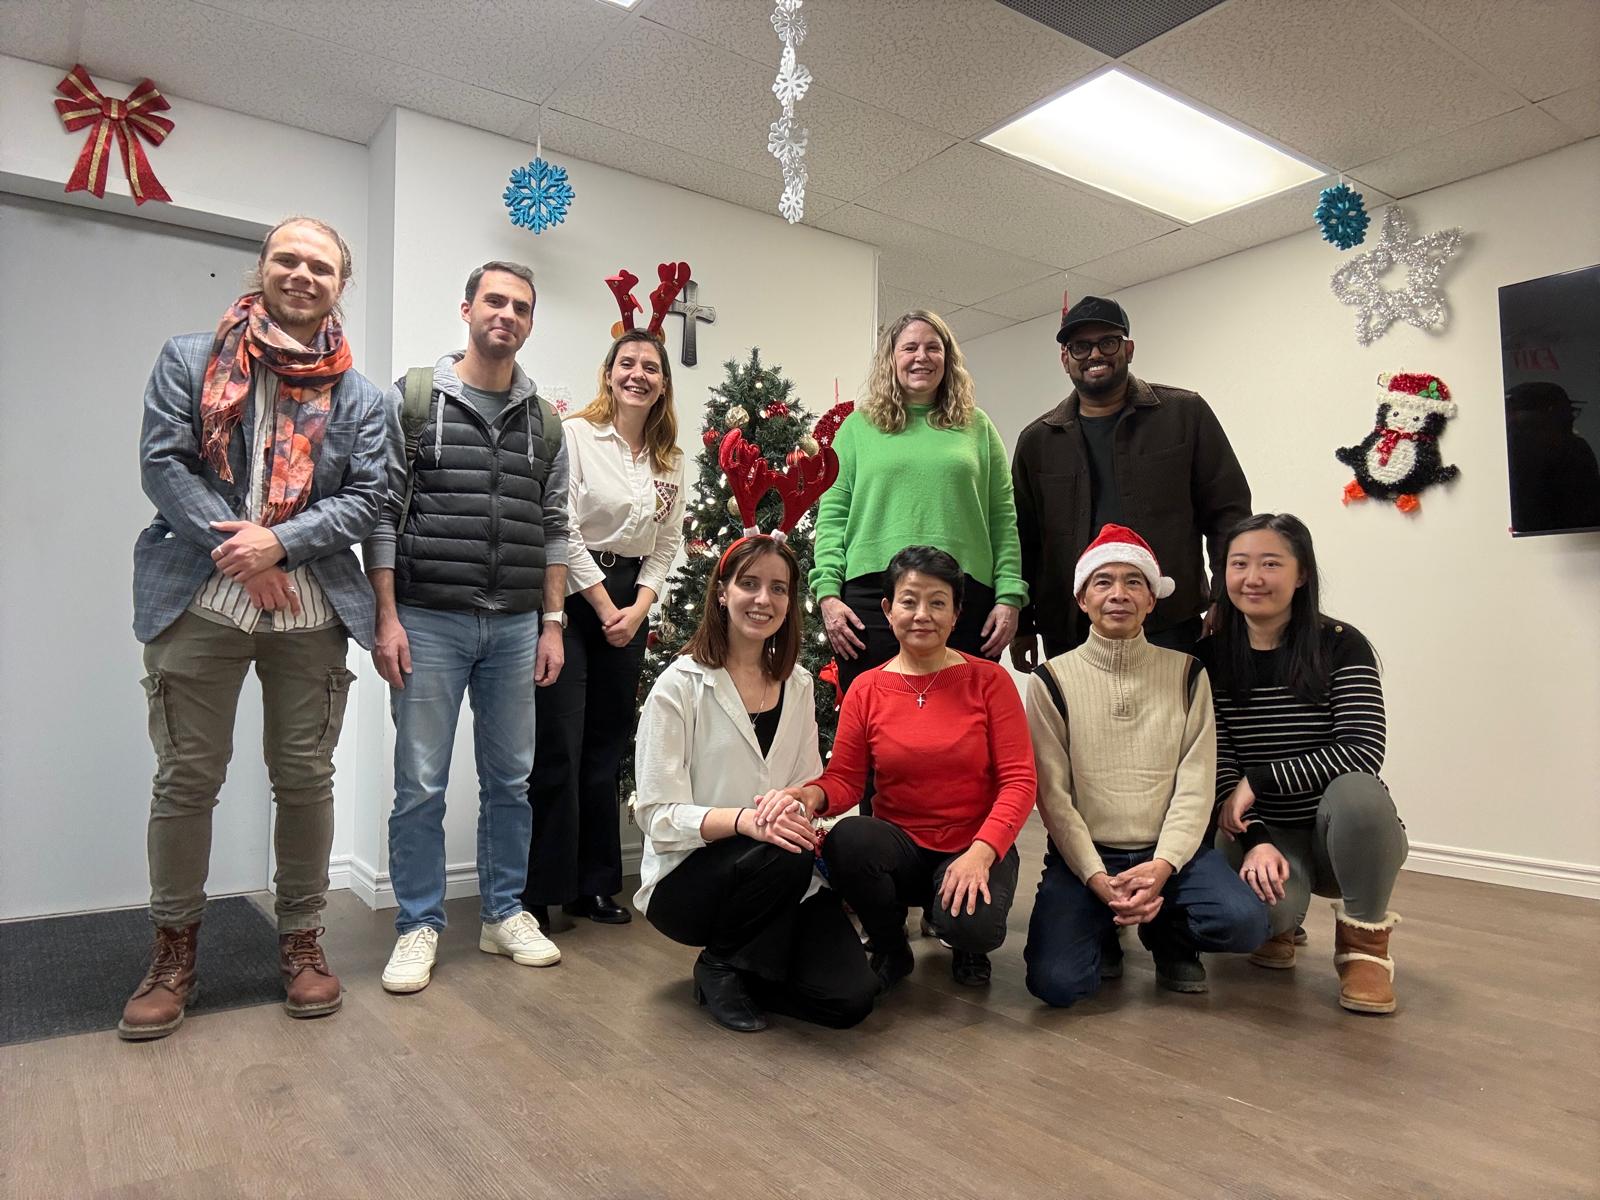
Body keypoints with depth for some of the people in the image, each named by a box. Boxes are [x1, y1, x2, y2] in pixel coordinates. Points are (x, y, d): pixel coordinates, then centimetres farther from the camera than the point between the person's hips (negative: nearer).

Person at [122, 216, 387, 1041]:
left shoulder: (357, 395, 10)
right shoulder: (190, 360, 9)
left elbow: (368, 498, 2)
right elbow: (162, 461, -1)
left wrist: (279, 543, -12)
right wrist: (233, 548, -12)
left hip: (312, 610, 1)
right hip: (199, 602, -1)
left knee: (305, 777, 6)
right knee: (186, 778, 5)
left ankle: (301, 939, 22)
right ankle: (174, 949, 23)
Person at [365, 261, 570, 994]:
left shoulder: (545, 421, 11)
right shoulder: (411, 399, 1)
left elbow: (553, 530, 11)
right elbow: (382, 514, -3)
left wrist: (553, 623, 5)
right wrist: (387, 618, -9)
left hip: (515, 627, 3)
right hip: (429, 621, -3)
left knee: (510, 779, 10)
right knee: (421, 784, 3)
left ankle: (504, 914, 25)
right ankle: (418, 926, 18)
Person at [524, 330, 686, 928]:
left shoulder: (671, 459, 11)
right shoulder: (575, 435, -5)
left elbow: (667, 543, 10)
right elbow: (564, 529, -12)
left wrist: (639, 606, -3)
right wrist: (604, 606, -11)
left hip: (630, 605, 6)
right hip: (571, 596, -5)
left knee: (607, 747, 10)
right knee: (557, 748, -6)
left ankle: (592, 886, 20)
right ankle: (535, 893, 6)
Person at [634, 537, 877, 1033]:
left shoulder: (798, 685, 7)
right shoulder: (679, 685, -10)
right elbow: (659, 817, -15)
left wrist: (797, 808, -19)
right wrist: (744, 820, -33)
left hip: (783, 879, 4)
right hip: (687, 878, -4)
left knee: (850, 998, -16)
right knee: (785, 855, -35)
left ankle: (746, 969, 13)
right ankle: (718, 965, -5)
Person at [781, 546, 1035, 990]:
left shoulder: (989, 680, -4)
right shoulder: (866, 690, 1)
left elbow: (1018, 779, -9)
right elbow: (844, 779, -2)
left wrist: (980, 852, -23)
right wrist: (812, 795, -26)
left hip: (975, 847, -2)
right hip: (901, 846, 2)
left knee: (971, 926, -33)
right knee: (845, 840, -31)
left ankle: (962, 940, 10)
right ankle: (890, 949, 1)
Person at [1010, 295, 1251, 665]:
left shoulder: (1186, 414, 7)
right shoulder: (1036, 440, 12)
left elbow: (1228, 510, 5)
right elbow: (1023, 538, 13)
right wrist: (1022, 625, 9)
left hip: (1170, 628, -1)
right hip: (1068, 636, 2)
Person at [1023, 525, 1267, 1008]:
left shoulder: (1186, 673, 4)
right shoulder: (1053, 680, -1)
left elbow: (1196, 786, -3)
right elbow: (1052, 793, -5)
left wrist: (1162, 866, -17)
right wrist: (1096, 878, -16)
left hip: (1169, 850, 2)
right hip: (1083, 854, -1)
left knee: (1245, 921, -26)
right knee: (1056, 981, -21)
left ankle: (1167, 935, 9)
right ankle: (1104, 933, 15)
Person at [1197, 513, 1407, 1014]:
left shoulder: (1342, 646, -9)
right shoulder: (1211, 657, -4)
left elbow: (1361, 754, -19)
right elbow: (1216, 765, -8)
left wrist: (1257, 780, -22)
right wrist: (1256, 840, -22)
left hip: (1348, 835, 0)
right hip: (1262, 834, 1)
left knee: (1356, 789, -35)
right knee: (1267, 906, -32)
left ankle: (1365, 941, -8)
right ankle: (1276, 925, 11)